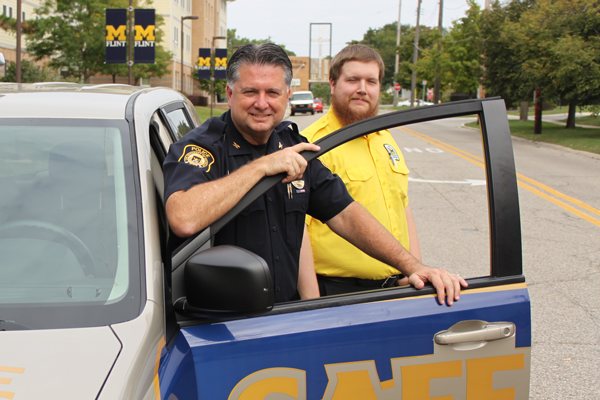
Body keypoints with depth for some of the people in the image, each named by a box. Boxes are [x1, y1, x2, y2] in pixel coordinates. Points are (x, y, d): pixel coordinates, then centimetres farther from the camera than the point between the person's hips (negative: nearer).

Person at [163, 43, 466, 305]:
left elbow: (344, 214, 10)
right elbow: (184, 220, -31)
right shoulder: (200, 147, -12)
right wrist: (261, 166, -26)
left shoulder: (292, 145, 9)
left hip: (286, 315, 6)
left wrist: (413, 266, 0)